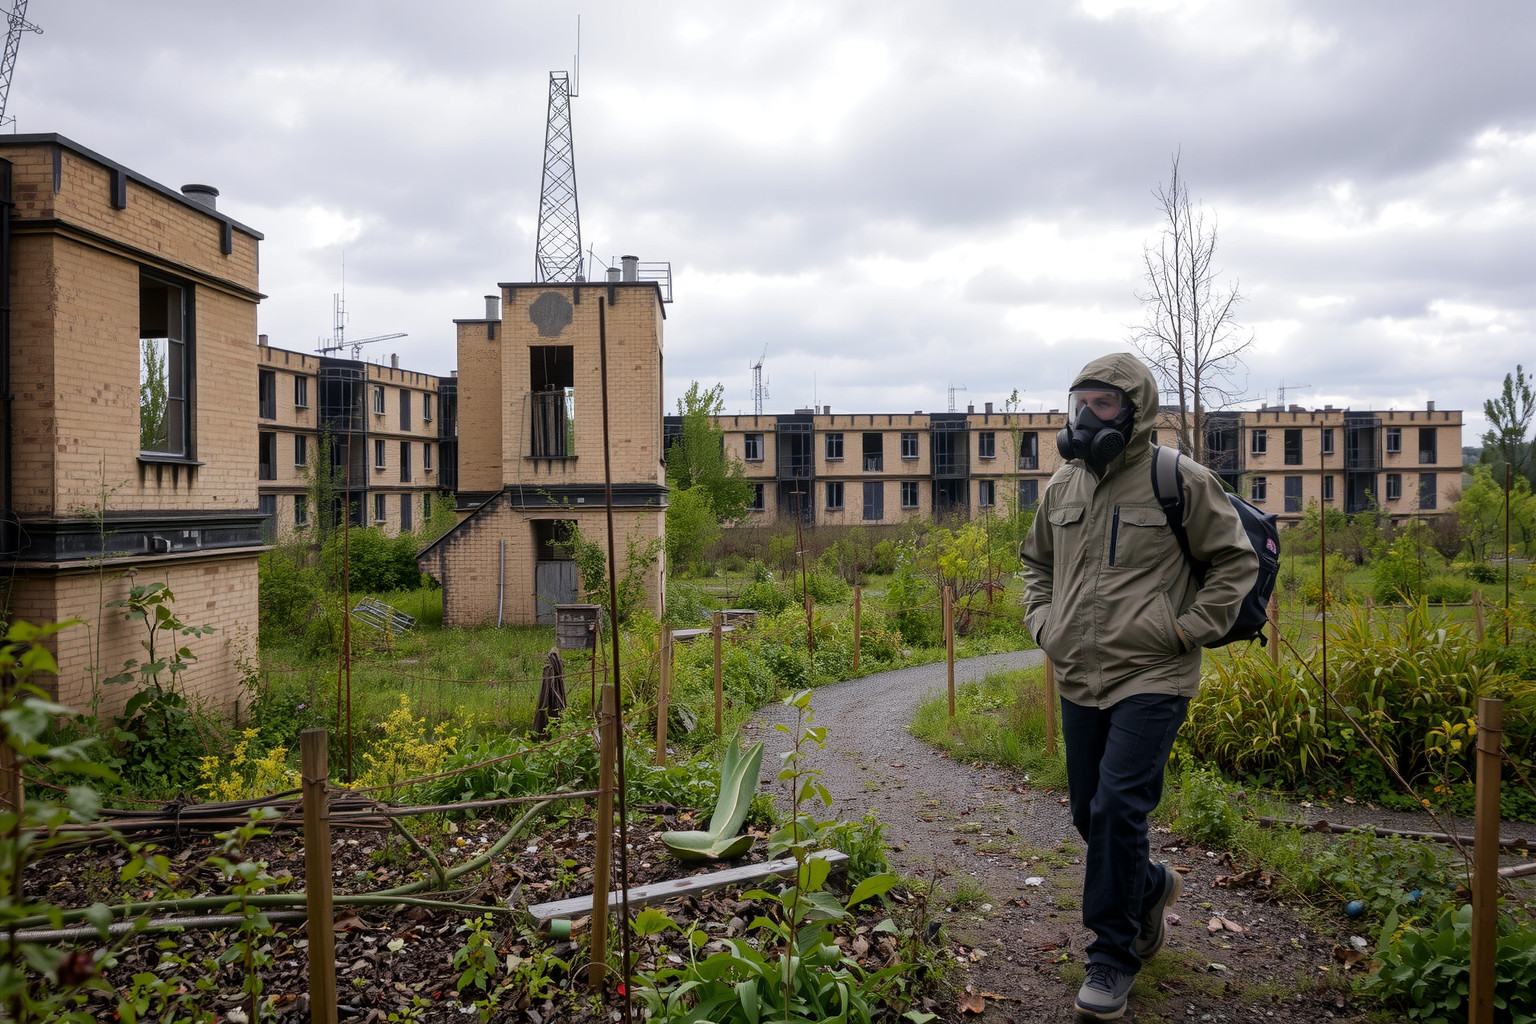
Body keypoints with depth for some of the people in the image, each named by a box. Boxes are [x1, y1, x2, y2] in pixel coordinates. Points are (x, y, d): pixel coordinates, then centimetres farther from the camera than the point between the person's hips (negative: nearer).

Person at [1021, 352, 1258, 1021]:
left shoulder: (1180, 481, -7)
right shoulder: (1062, 486, 9)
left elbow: (1236, 560, 0)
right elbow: (1037, 562, 25)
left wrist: (1188, 628, -8)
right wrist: (1043, 623, 10)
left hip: (1150, 679, -6)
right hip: (1077, 678, 6)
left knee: (1117, 810, -12)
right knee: (1089, 814, 14)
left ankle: (1113, 954, 5)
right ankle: (1150, 886, 43)